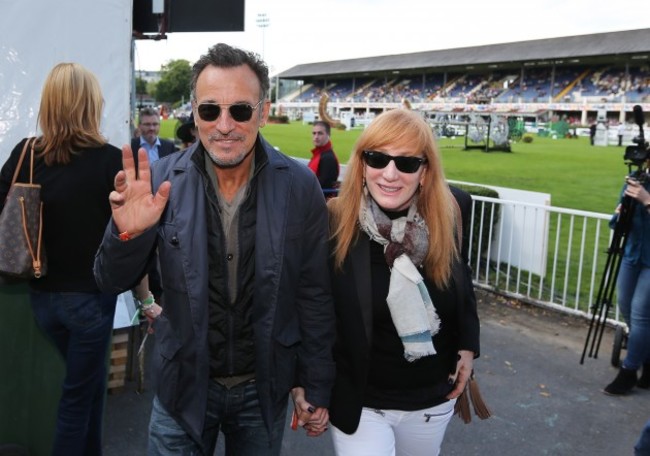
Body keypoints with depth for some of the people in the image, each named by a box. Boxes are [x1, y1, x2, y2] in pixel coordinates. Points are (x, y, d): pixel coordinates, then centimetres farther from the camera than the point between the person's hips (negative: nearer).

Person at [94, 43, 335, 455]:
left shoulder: (300, 186, -12)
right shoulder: (164, 180, -12)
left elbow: (315, 296, -4)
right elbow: (113, 282, -6)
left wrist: (316, 387, 1)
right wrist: (128, 232, -28)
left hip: (264, 389, 1)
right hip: (184, 387, 0)